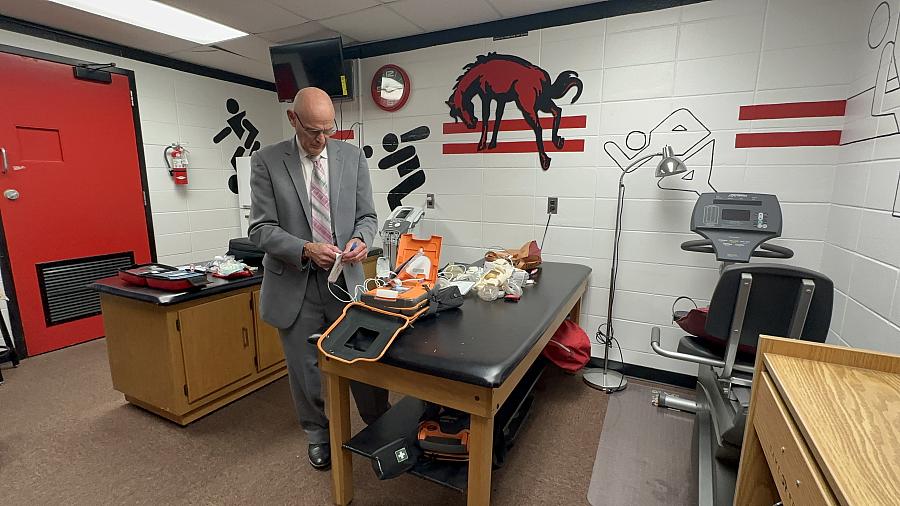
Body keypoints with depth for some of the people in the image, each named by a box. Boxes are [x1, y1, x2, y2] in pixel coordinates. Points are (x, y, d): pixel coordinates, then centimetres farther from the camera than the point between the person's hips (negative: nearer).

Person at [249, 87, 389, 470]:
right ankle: (317, 435, 41)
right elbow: (260, 228, -6)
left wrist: (360, 239, -16)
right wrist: (306, 249, -21)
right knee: (305, 370, 15)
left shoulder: (352, 157, 2)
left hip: (346, 279, 1)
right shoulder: (266, 162, -3)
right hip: (294, 284, 0)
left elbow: (367, 215, 5)